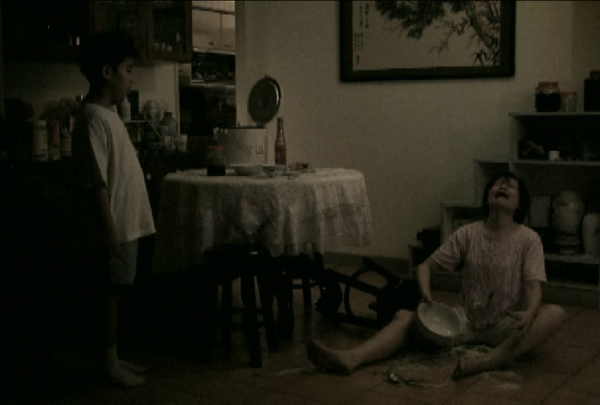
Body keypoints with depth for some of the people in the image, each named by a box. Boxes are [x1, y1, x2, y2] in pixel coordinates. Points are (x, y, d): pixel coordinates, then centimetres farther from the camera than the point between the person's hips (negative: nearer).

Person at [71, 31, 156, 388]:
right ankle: (109, 365, 12)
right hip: (113, 227, -9)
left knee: (115, 291, 14)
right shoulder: (93, 118, -17)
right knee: (110, 292, 0)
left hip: (125, 223, 9)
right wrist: (109, 228, -21)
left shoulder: (108, 114, 14)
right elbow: (96, 181, -20)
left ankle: (113, 358, 24)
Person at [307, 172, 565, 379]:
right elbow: (426, 267, 2)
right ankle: (351, 358, -47)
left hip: (505, 326, -1)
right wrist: (426, 296, -19)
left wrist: (529, 314, -35)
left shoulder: (529, 239, -3)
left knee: (555, 313, -30)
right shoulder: (467, 234, 2)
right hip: (466, 321, 2)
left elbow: (533, 286, -12)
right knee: (404, 316, -21)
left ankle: (488, 361, -48)